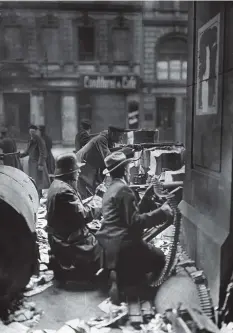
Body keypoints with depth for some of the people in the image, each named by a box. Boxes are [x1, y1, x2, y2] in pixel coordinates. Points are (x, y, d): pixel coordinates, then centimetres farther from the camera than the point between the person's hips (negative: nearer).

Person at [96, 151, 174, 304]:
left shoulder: (111, 189, 19)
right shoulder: (123, 189, -12)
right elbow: (135, 221, -18)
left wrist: (146, 196, 21)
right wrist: (161, 212, -17)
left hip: (108, 244, 10)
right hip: (123, 244, -10)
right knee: (159, 258, 3)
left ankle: (118, 275, 1)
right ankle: (121, 279, -7)